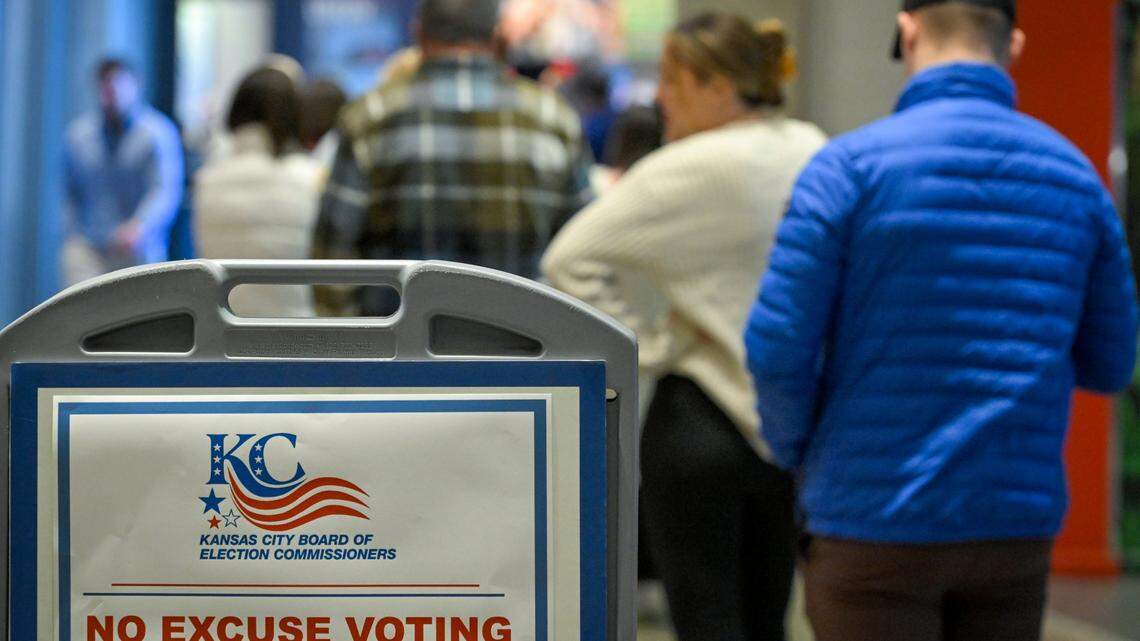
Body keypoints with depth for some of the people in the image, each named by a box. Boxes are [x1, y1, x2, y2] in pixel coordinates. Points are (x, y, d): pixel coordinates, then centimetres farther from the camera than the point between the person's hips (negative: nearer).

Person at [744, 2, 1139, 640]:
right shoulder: (1076, 174, 5)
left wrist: (799, 454, 7)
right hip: (1018, 524, 4)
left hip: (876, 522, -4)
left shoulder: (852, 164, -8)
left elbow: (778, 343, -12)